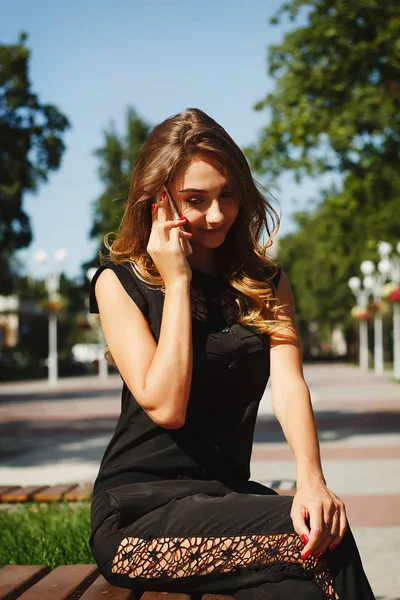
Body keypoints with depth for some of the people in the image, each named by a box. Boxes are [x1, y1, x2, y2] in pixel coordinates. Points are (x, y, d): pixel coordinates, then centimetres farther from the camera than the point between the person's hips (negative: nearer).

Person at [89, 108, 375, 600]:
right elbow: (165, 406, -12)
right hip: (138, 508, -4)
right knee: (325, 547, -28)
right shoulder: (119, 283, 0)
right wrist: (177, 282, -10)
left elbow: (289, 384, -6)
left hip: (228, 494, 4)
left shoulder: (265, 283, 12)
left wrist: (311, 478, -24)